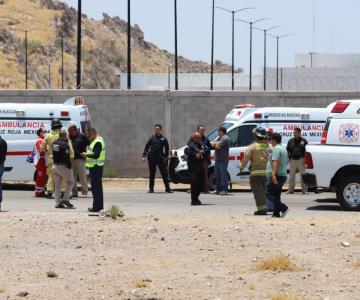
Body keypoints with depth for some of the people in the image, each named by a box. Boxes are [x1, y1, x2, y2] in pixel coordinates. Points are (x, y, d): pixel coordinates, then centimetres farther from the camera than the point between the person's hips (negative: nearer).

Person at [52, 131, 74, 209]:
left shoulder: (54, 143, 10)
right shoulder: (64, 144, -16)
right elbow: (67, 157, -16)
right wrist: (69, 166, -11)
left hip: (55, 166, 7)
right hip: (63, 166, -7)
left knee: (57, 185, 10)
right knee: (70, 182, 7)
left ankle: (58, 202, 9)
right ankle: (65, 199, -2)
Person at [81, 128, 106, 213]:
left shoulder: (97, 142, -17)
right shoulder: (97, 140, 17)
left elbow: (96, 155, -25)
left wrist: (86, 155, -13)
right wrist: (87, 155, 9)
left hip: (95, 167, -11)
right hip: (96, 166, 11)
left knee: (95, 187, -9)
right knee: (98, 187, 15)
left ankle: (96, 207, -8)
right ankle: (99, 206, 22)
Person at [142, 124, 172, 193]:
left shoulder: (163, 139, 5)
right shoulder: (152, 138, 6)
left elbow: (167, 148, 11)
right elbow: (146, 147, 7)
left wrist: (166, 156, 1)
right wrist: (144, 156, -1)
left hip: (160, 158, -1)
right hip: (152, 158, 1)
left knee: (164, 173, -2)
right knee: (152, 174, 5)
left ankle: (167, 188, 1)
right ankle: (151, 188, 12)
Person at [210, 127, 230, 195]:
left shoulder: (225, 139, -13)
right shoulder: (220, 138, 19)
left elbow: (218, 147, -21)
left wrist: (214, 144, -1)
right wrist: (216, 143, -7)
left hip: (223, 160, -10)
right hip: (217, 159, 10)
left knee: (224, 174, -8)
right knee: (217, 175, 12)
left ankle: (224, 190, -7)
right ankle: (218, 189, 19)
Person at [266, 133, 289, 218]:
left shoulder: (276, 149, -13)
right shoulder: (283, 149, 20)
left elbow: (275, 162, -25)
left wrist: (273, 174, -35)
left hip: (276, 176, -10)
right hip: (283, 175, 10)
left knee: (269, 193, -10)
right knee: (276, 195, 11)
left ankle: (283, 208, -18)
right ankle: (276, 213, 7)